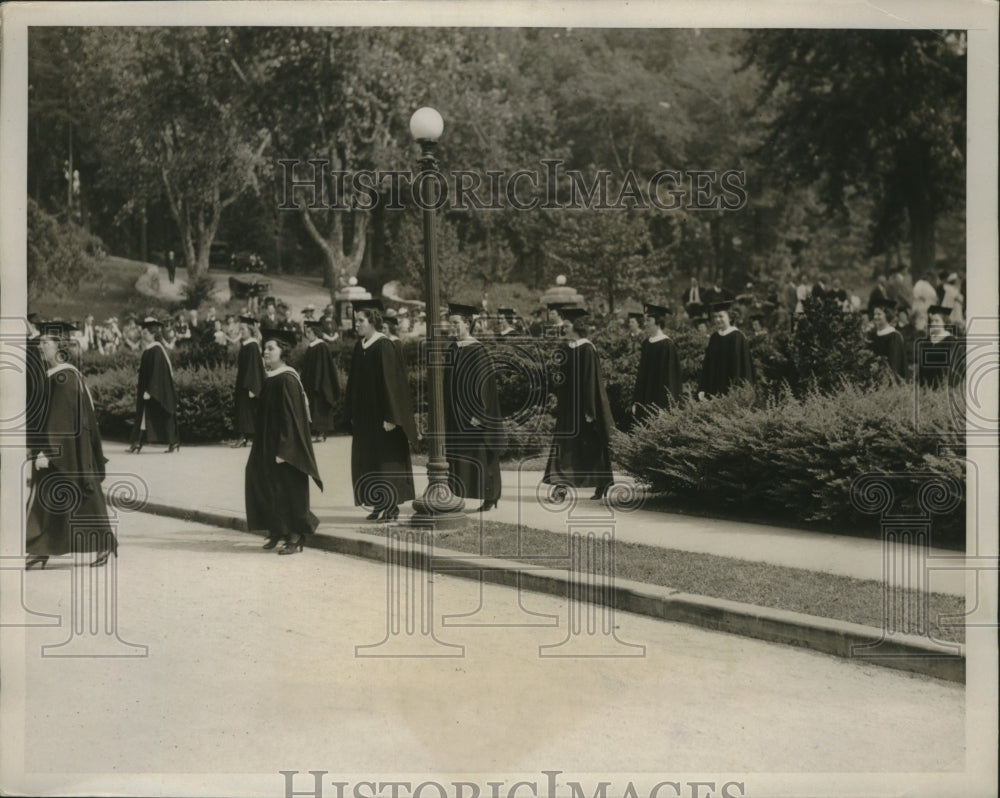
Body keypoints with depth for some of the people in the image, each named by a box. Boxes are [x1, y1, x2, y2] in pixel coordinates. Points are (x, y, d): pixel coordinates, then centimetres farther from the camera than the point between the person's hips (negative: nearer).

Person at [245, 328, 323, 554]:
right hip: (267, 443, 9)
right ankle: (276, 530, 21)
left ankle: (295, 537, 5)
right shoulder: (269, 378, 11)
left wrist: (283, 449, -22)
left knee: (288, 490, -3)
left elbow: (292, 417, -20)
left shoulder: (287, 380, -16)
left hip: (283, 443, -9)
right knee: (265, 484, 10)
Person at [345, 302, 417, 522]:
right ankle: (380, 505, 17)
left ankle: (391, 507, 6)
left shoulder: (384, 347, -14)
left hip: (380, 414, -8)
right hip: (364, 416, 8)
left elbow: (390, 381, -17)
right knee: (367, 460, 9)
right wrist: (352, 413, 13)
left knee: (385, 460, -2)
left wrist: (390, 417, -20)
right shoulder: (359, 347, 9)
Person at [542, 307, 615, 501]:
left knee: (591, 446, 2)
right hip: (567, 405, 6)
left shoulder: (587, 350, -13)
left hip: (582, 404, -6)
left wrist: (589, 410, -17)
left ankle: (601, 485, 13)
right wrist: (557, 396, 11)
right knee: (565, 446, -2)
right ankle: (561, 486, -3)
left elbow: (591, 381, -15)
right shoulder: (565, 348, 8)